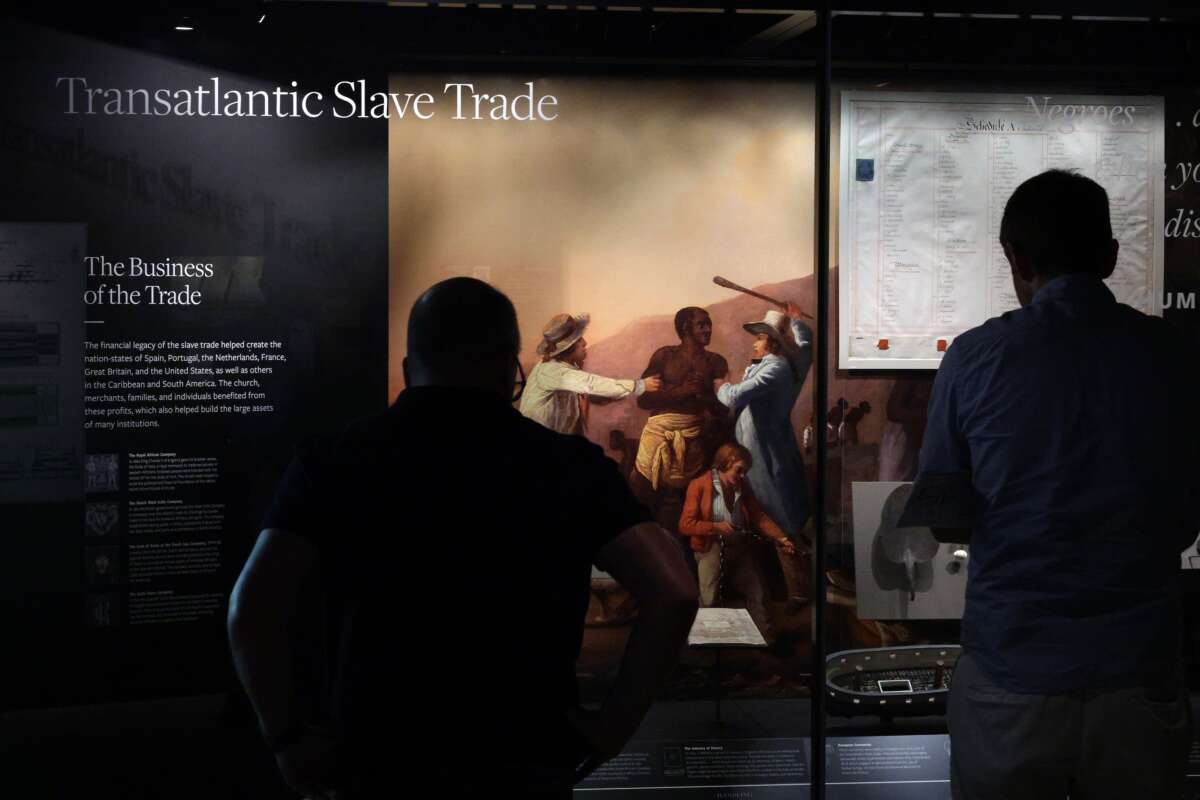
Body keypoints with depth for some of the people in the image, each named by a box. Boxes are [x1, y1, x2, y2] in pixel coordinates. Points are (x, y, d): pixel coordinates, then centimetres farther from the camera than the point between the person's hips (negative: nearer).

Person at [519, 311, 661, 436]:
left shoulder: (570, 365, 7)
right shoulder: (551, 370, -21)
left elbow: (593, 394, 3)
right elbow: (592, 384, -27)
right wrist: (640, 386, -25)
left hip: (561, 438, 8)